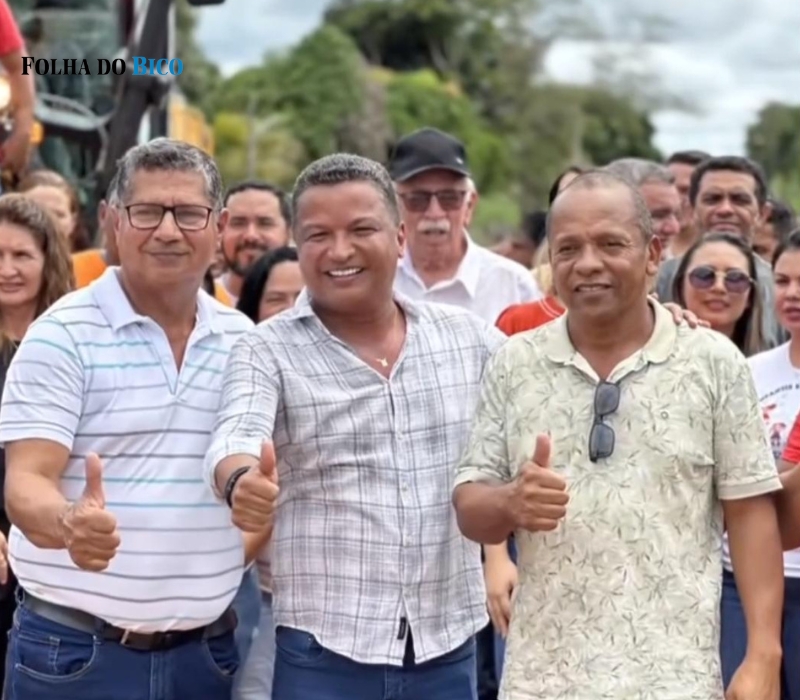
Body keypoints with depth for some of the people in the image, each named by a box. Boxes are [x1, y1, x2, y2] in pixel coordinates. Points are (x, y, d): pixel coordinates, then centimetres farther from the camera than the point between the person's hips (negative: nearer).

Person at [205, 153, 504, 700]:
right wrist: (242, 482, -42)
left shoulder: (470, 338, 6)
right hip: (323, 650, -3)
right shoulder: (268, 350, -3)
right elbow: (235, 439, -19)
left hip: (449, 643, 3)